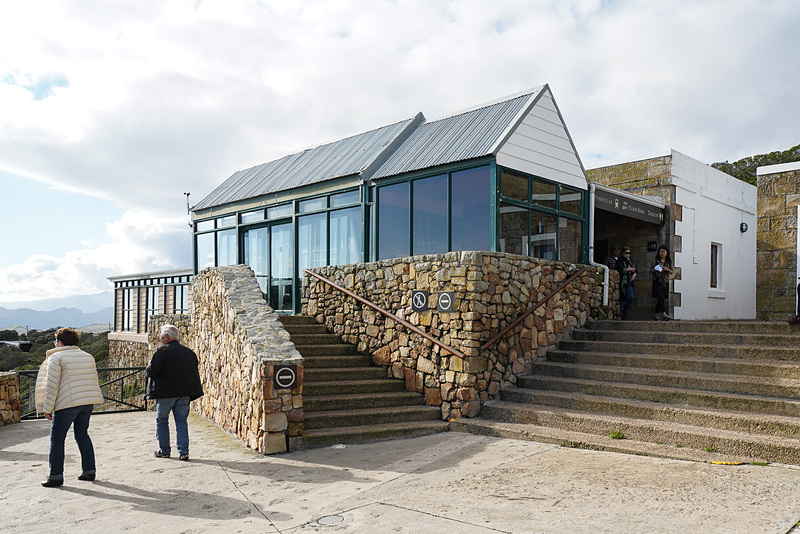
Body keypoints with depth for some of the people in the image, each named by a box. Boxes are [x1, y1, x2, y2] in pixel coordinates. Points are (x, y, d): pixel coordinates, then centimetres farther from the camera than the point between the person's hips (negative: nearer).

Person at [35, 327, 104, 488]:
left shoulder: (56, 357, -2)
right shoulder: (88, 357, 16)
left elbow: (52, 385, -8)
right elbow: (94, 381, 18)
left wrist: (47, 408, -4)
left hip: (67, 403, -6)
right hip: (88, 402, 6)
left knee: (57, 438, 5)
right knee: (82, 435, 17)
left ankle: (56, 476, 6)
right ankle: (89, 471, 18)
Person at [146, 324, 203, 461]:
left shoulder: (163, 351, -11)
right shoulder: (189, 352, 8)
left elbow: (151, 372, -13)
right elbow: (195, 372, 14)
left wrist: (149, 366, 7)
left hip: (165, 393, -5)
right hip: (184, 393, 5)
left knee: (162, 420, 12)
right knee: (181, 421, 9)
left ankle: (164, 450, 18)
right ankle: (184, 451, 4)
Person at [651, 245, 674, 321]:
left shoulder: (669, 261, 10)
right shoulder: (655, 260, 4)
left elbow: (671, 272, 12)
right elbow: (651, 270, 6)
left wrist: (668, 269, -9)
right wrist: (655, 269, -14)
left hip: (665, 282, 3)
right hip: (657, 281, -3)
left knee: (660, 299, 4)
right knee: (661, 297, -18)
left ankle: (656, 315, 14)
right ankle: (664, 315, -26)